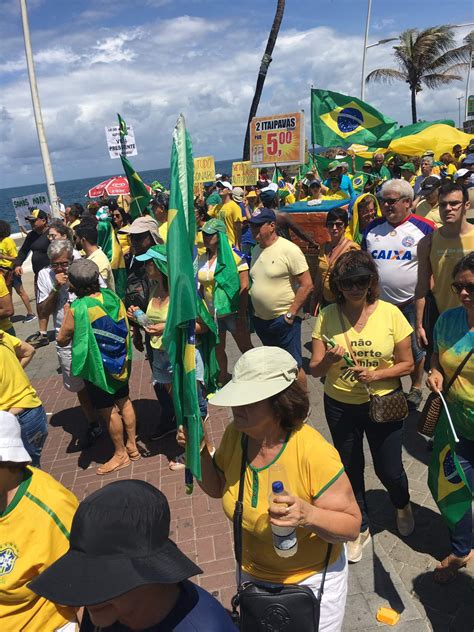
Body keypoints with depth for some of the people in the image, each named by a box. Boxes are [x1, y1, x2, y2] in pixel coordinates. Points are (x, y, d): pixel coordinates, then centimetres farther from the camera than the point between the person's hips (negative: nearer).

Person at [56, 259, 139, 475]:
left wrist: (67, 314, 0)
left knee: (108, 411, 10)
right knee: (124, 402, 21)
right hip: (121, 363, 6)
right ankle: (132, 445, 35)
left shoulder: (77, 309, -23)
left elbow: (62, 340, -11)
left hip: (97, 367, -6)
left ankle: (121, 454, 26)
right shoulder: (112, 297, -6)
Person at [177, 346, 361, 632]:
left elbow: (352, 525, -24)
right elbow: (217, 487, -1)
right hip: (253, 573, 5)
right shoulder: (236, 434, -18)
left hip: (312, 580, -5)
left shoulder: (314, 453, -34)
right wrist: (198, 450, -18)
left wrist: (308, 515, -43)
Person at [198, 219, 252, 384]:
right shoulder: (202, 259, 5)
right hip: (211, 313, 6)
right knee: (218, 350, 17)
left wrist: (242, 315, -17)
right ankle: (222, 380, 35)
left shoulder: (233, 256, -12)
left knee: (246, 349, 5)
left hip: (232, 311, -5)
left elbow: (244, 286, -15)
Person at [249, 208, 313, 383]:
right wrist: (255, 310, 13)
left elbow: (307, 285, -17)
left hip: (283, 320, -7)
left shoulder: (289, 249, -15)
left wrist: (290, 314, -17)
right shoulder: (256, 250, 9)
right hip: (260, 320, 8)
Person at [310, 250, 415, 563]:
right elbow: (315, 370, -9)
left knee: (389, 470, 13)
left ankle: (403, 506, 51)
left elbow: (407, 364, -6)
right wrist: (329, 360, -31)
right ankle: (361, 529, 43)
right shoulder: (327, 316, -11)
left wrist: (375, 375, -22)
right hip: (340, 406, 1)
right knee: (351, 469, 17)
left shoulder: (390, 313, -13)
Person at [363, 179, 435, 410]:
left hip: (412, 302, -3)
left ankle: (416, 388, 34)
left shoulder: (425, 227, -8)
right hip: (379, 302, 3)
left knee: (415, 348, 12)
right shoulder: (373, 228, 4)